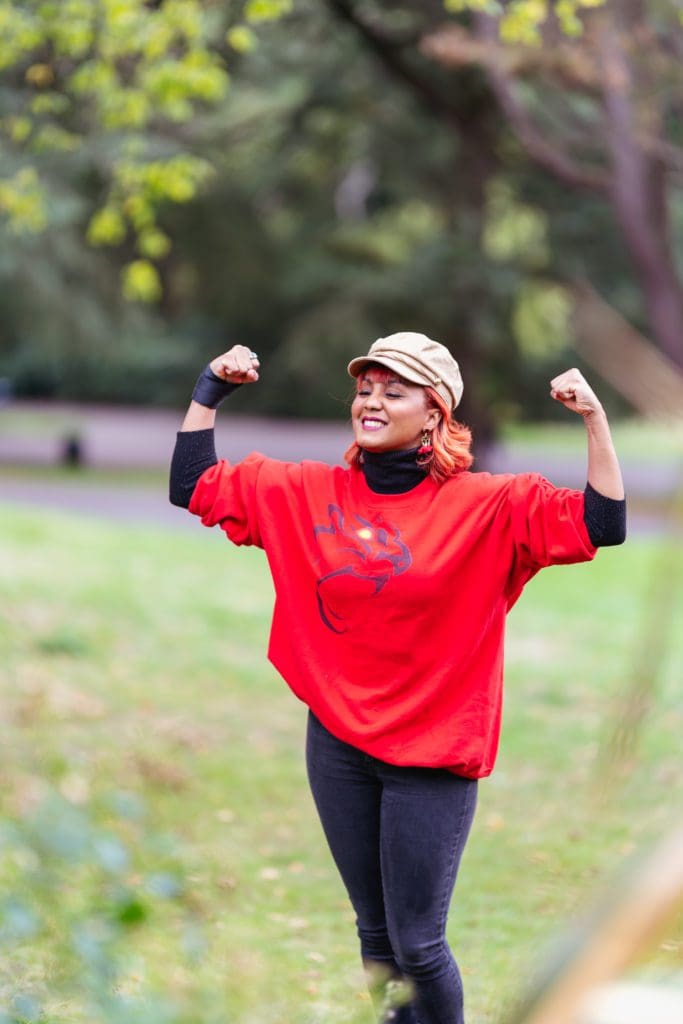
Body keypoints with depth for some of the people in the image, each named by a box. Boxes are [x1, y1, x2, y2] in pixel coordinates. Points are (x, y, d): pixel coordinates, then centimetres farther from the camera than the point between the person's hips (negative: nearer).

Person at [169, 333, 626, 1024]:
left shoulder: (486, 505, -8)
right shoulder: (308, 491, 2)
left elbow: (603, 525, -15)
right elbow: (193, 487, 8)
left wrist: (594, 420, -23)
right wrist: (210, 391, 1)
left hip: (431, 757, -4)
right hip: (338, 741, 4)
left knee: (417, 945, -2)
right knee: (375, 932, 14)